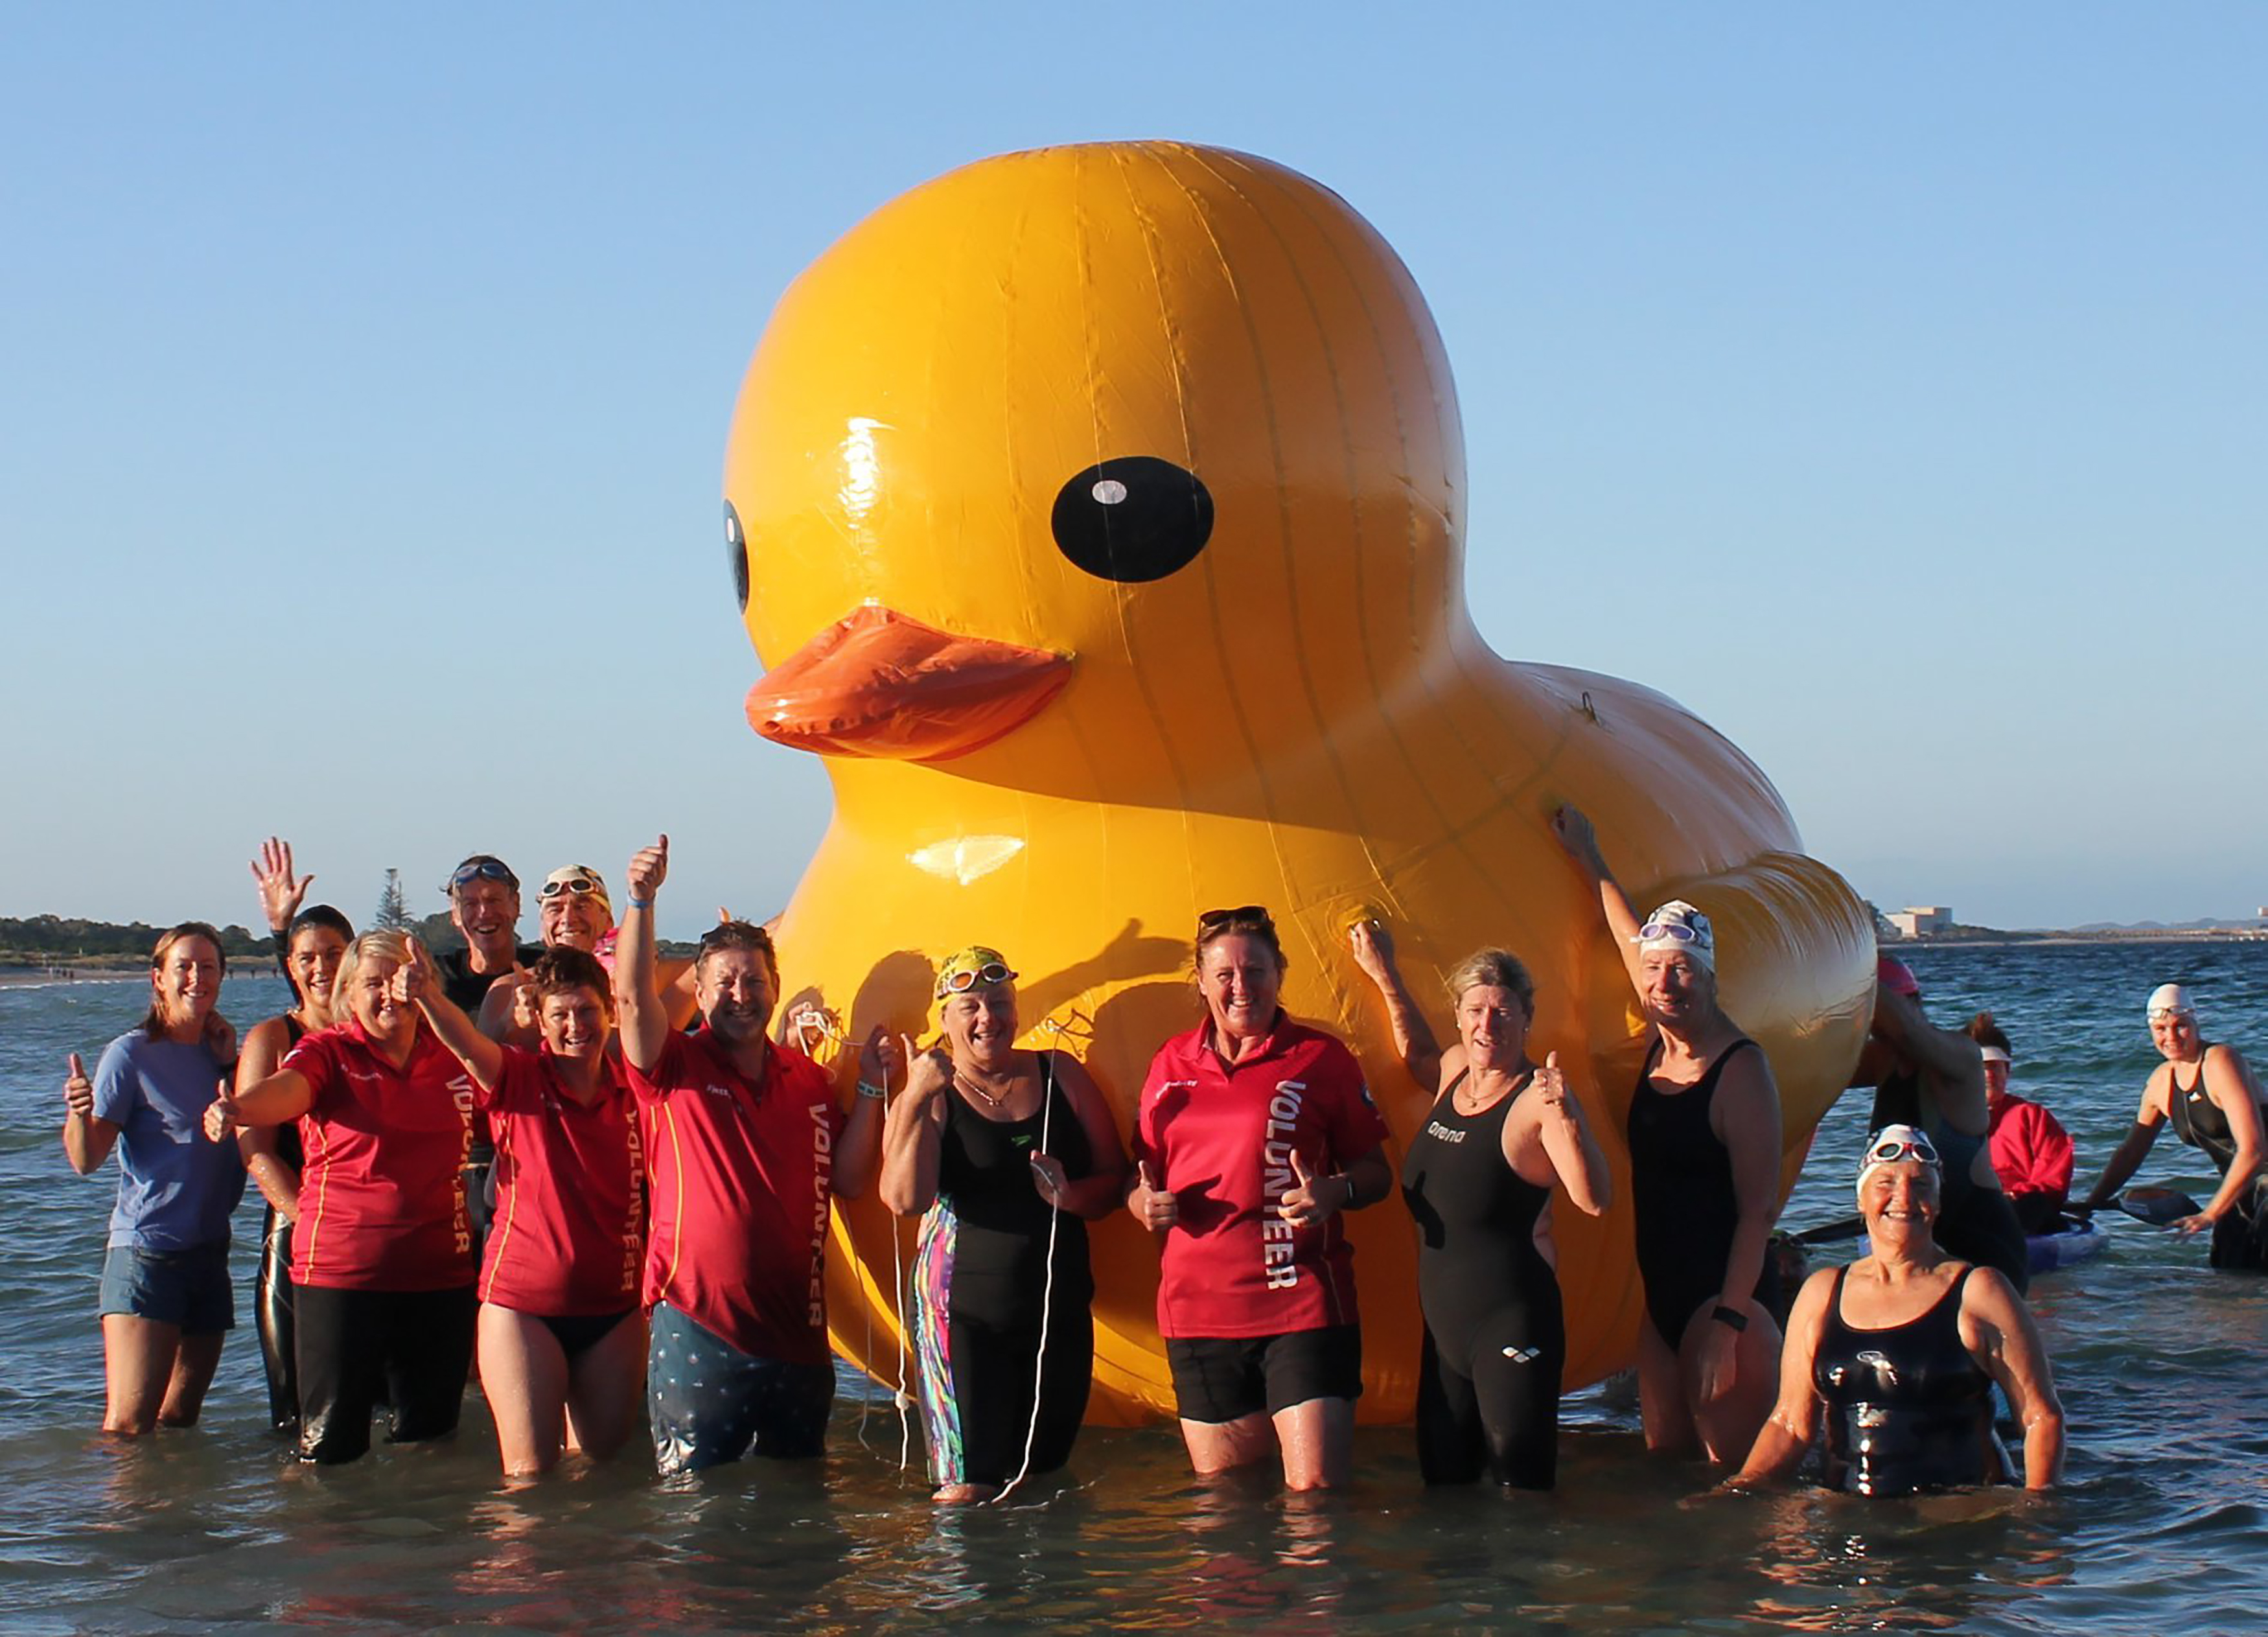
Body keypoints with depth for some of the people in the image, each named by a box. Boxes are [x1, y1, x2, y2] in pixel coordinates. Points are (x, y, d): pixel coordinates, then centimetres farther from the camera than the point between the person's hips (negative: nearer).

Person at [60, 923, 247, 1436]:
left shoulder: (217, 1051, 11)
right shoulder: (131, 1055, -7)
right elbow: (87, 1159, -12)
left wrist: (230, 1064, -1)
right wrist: (79, 1114, -34)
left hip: (209, 1253, 6)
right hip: (145, 1254, -6)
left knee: (180, 1420, 11)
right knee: (128, 1427, -15)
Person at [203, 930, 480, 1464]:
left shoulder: (453, 1055, 8)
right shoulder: (329, 1053, -2)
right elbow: (284, 1090, -25)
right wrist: (235, 1109, -46)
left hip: (440, 1275, 3)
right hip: (343, 1273, -3)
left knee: (428, 1434, 12)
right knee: (331, 1446, -3)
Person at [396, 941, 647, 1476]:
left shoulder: (633, 1090, 2)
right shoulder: (519, 1081, -5)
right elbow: (466, 1043, -25)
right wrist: (427, 996, -45)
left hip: (614, 1306, 3)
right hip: (524, 1302, -2)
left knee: (602, 1465, 9)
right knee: (529, 1472, -5)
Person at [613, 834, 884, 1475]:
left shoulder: (809, 1079, 12)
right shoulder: (676, 1067, 0)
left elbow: (849, 1181, 9)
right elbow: (634, 998, -18)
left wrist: (871, 1086, 1)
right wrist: (642, 900, -31)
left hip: (797, 1332, 4)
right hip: (700, 1330, -4)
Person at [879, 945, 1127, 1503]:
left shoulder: (1061, 1076, 9)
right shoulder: (928, 1097, 2)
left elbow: (1113, 1178, 10)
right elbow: (905, 1199, -15)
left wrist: (1070, 1195, -12)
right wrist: (917, 1102, -21)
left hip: (1060, 1308, 3)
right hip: (964, 1313, -3)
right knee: (967, 1489, -10)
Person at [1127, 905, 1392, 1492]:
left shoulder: (1322, 1059, 2)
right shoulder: (1171, 1064, 12)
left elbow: (1375, 1172, 5)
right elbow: (1142, 1175, 20)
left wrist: (1334, 1192, -16)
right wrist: (1144, 1202, -3)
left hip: (1304, 1305, -3)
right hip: (1197, 1307, 4)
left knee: (1318, 1488, -10)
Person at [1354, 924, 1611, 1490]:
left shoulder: (1536, 1097, -14)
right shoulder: (1455, 1070, 8)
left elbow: (1594, 1200, -26)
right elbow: (1419, 1057, 35)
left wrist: (1566, 1116, -39)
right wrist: (1386, 977, 29)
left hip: (1513, 1325, -8)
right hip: (1444, 1322, 8)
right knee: (1442, 1486, 15)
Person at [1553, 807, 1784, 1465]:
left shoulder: (1740, 1069, -12)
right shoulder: (1662, 1046, 8)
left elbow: (1759, 1208, -15)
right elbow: (1633, 940, 27)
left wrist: (1727, 1324, -20)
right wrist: (1588, 859, 39)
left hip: (1722, 1295, -8)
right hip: (1662, 1298, 8)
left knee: (1734, 1471, -9)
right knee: (1664, 1464, 9)